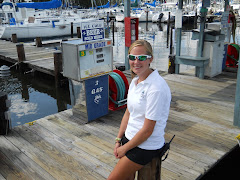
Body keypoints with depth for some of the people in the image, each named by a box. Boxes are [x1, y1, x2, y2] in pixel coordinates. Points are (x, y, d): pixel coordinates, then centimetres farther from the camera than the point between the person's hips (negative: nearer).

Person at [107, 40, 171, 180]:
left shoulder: (156, 88, -25)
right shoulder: (135, 81, 3)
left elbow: (147, 130, -21)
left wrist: (124, 148, -10)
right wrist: (119, 140, 8)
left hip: (145, 146, -7)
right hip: (129, 137, 7)